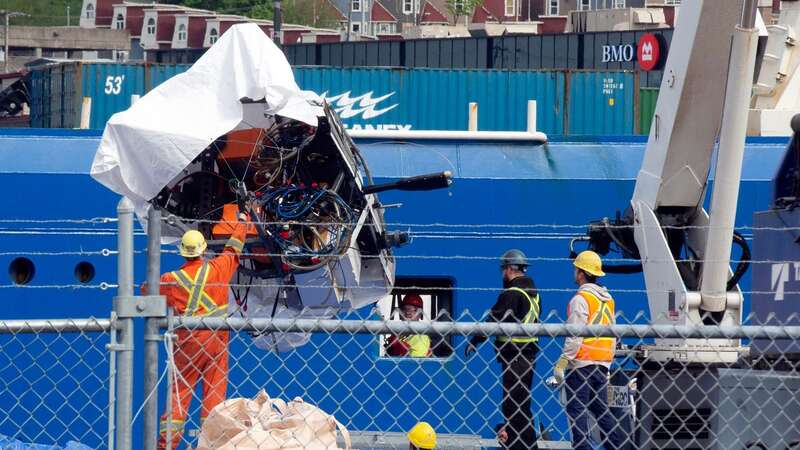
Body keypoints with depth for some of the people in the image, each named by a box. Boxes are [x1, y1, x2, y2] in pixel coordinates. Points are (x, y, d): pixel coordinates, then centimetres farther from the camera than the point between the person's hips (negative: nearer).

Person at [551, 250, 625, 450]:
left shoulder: (581, 298, -11)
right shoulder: (607, 299, 14)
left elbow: (575, 336, -17)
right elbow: (613, 335, 18)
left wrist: (561, 363, -15)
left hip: (581, 363, -8)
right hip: (602, 364, 8)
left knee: (577, 410, -5)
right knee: (601, 408, 13)